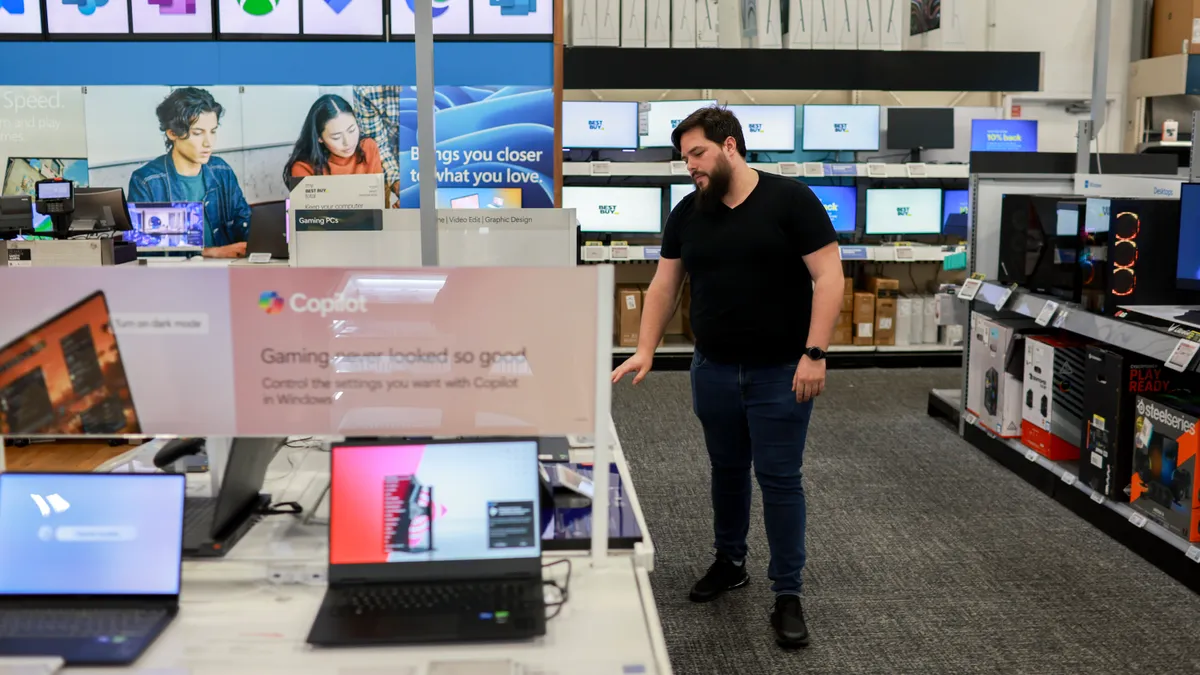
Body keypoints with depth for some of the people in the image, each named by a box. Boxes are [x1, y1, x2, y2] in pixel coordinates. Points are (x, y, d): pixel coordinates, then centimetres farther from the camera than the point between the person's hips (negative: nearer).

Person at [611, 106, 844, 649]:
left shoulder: (790, 200, -10)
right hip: (713, 371, 5)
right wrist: (645, 351, -2)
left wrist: (814, 353, -19)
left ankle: (787, 595, 13)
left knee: (779, 479, 1)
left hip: (781, 373, -4)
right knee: (726, 471, 18)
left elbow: (827, 277, -13)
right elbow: (664, 284, 7)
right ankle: (729, 563, 37)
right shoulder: (686, 213, 4)